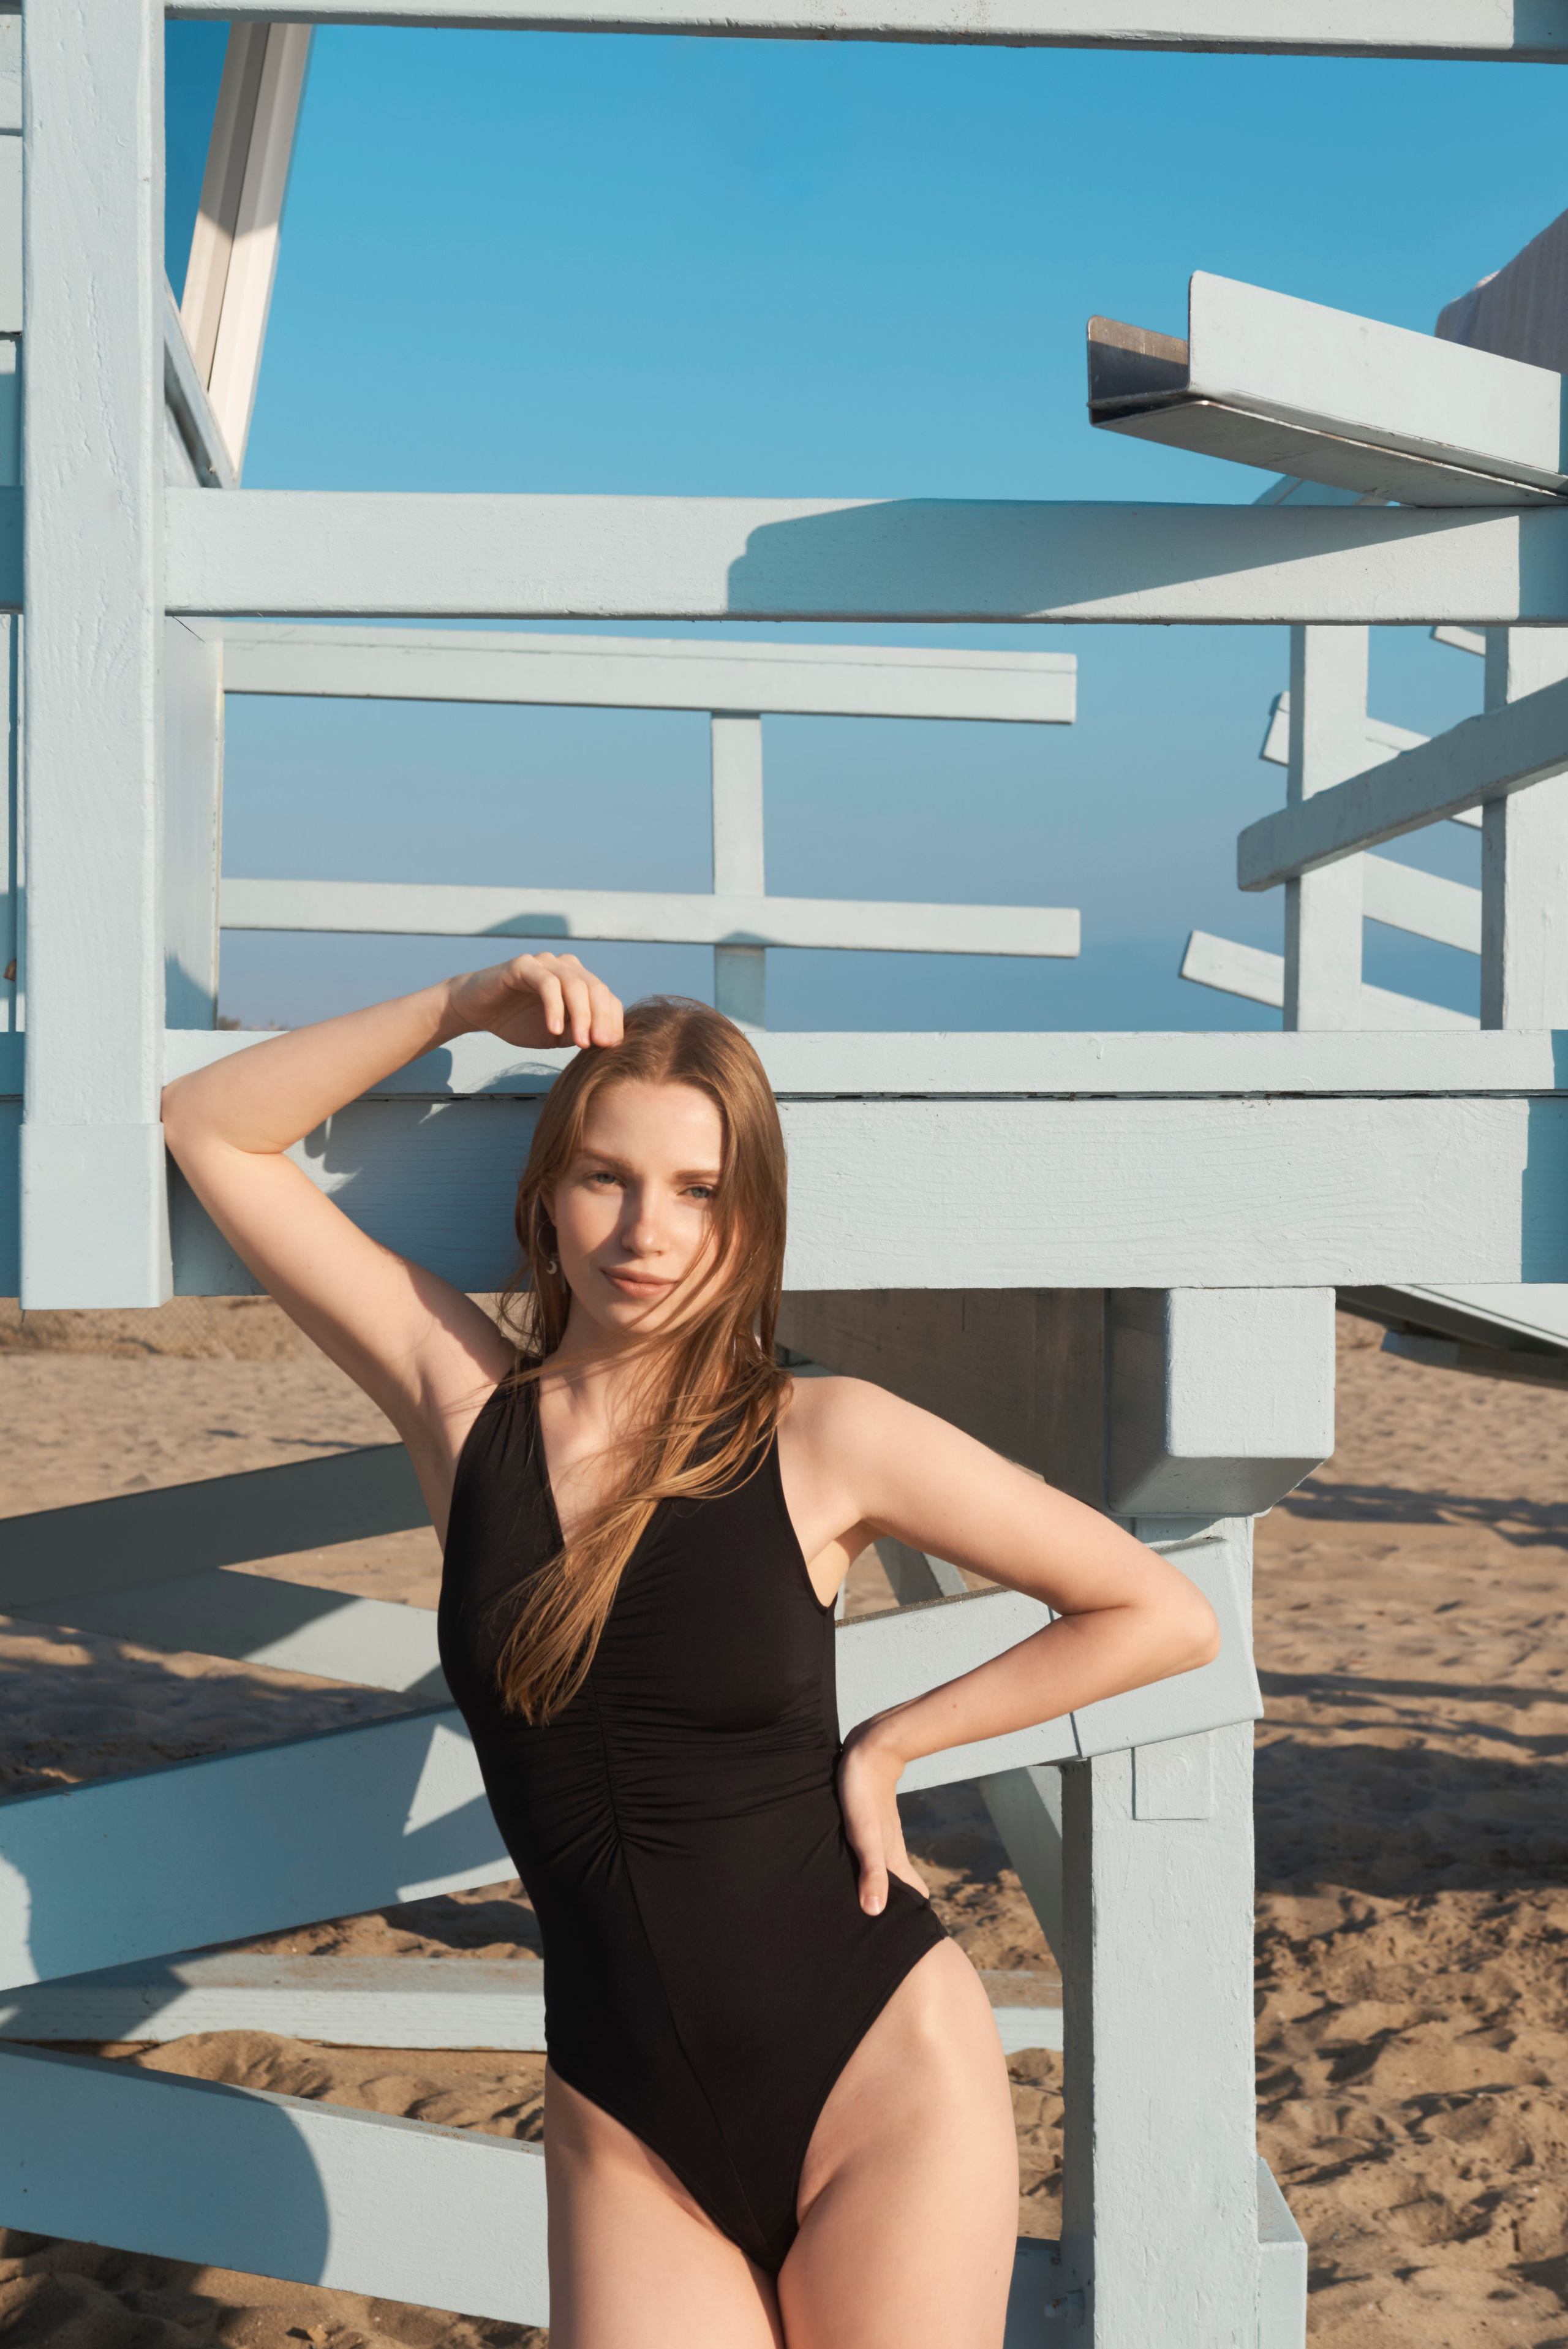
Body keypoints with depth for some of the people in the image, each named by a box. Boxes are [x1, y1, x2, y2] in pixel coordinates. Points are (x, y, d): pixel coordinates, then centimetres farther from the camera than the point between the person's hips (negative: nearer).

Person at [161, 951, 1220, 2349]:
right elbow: (213, 1129, 4)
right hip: (627, 2134, 2)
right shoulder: (467, 1405, 0)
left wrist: (886, 1747, -2)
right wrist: (460, 1010, -5)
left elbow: (1168, 1618, -2)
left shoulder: (826, 1441, -7)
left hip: (881, 2075, -2)